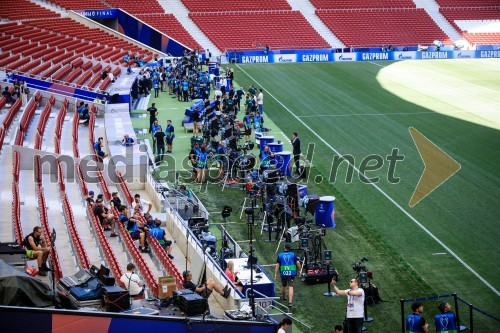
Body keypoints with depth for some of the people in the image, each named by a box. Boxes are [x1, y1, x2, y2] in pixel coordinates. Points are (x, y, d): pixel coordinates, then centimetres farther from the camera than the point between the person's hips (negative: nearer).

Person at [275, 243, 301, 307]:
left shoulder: (280, 255, 2)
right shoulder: (293, 254, -1)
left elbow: (277, 265, -1)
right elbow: (298, 263, -7)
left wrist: (276, 274, 2)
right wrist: (299, 270, 7)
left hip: (283, 273, 2)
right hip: (292, 273, -2)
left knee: (283, 286, 23)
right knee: (291, 287, -7)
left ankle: (284, 297, 46)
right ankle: (290, 302, -18)